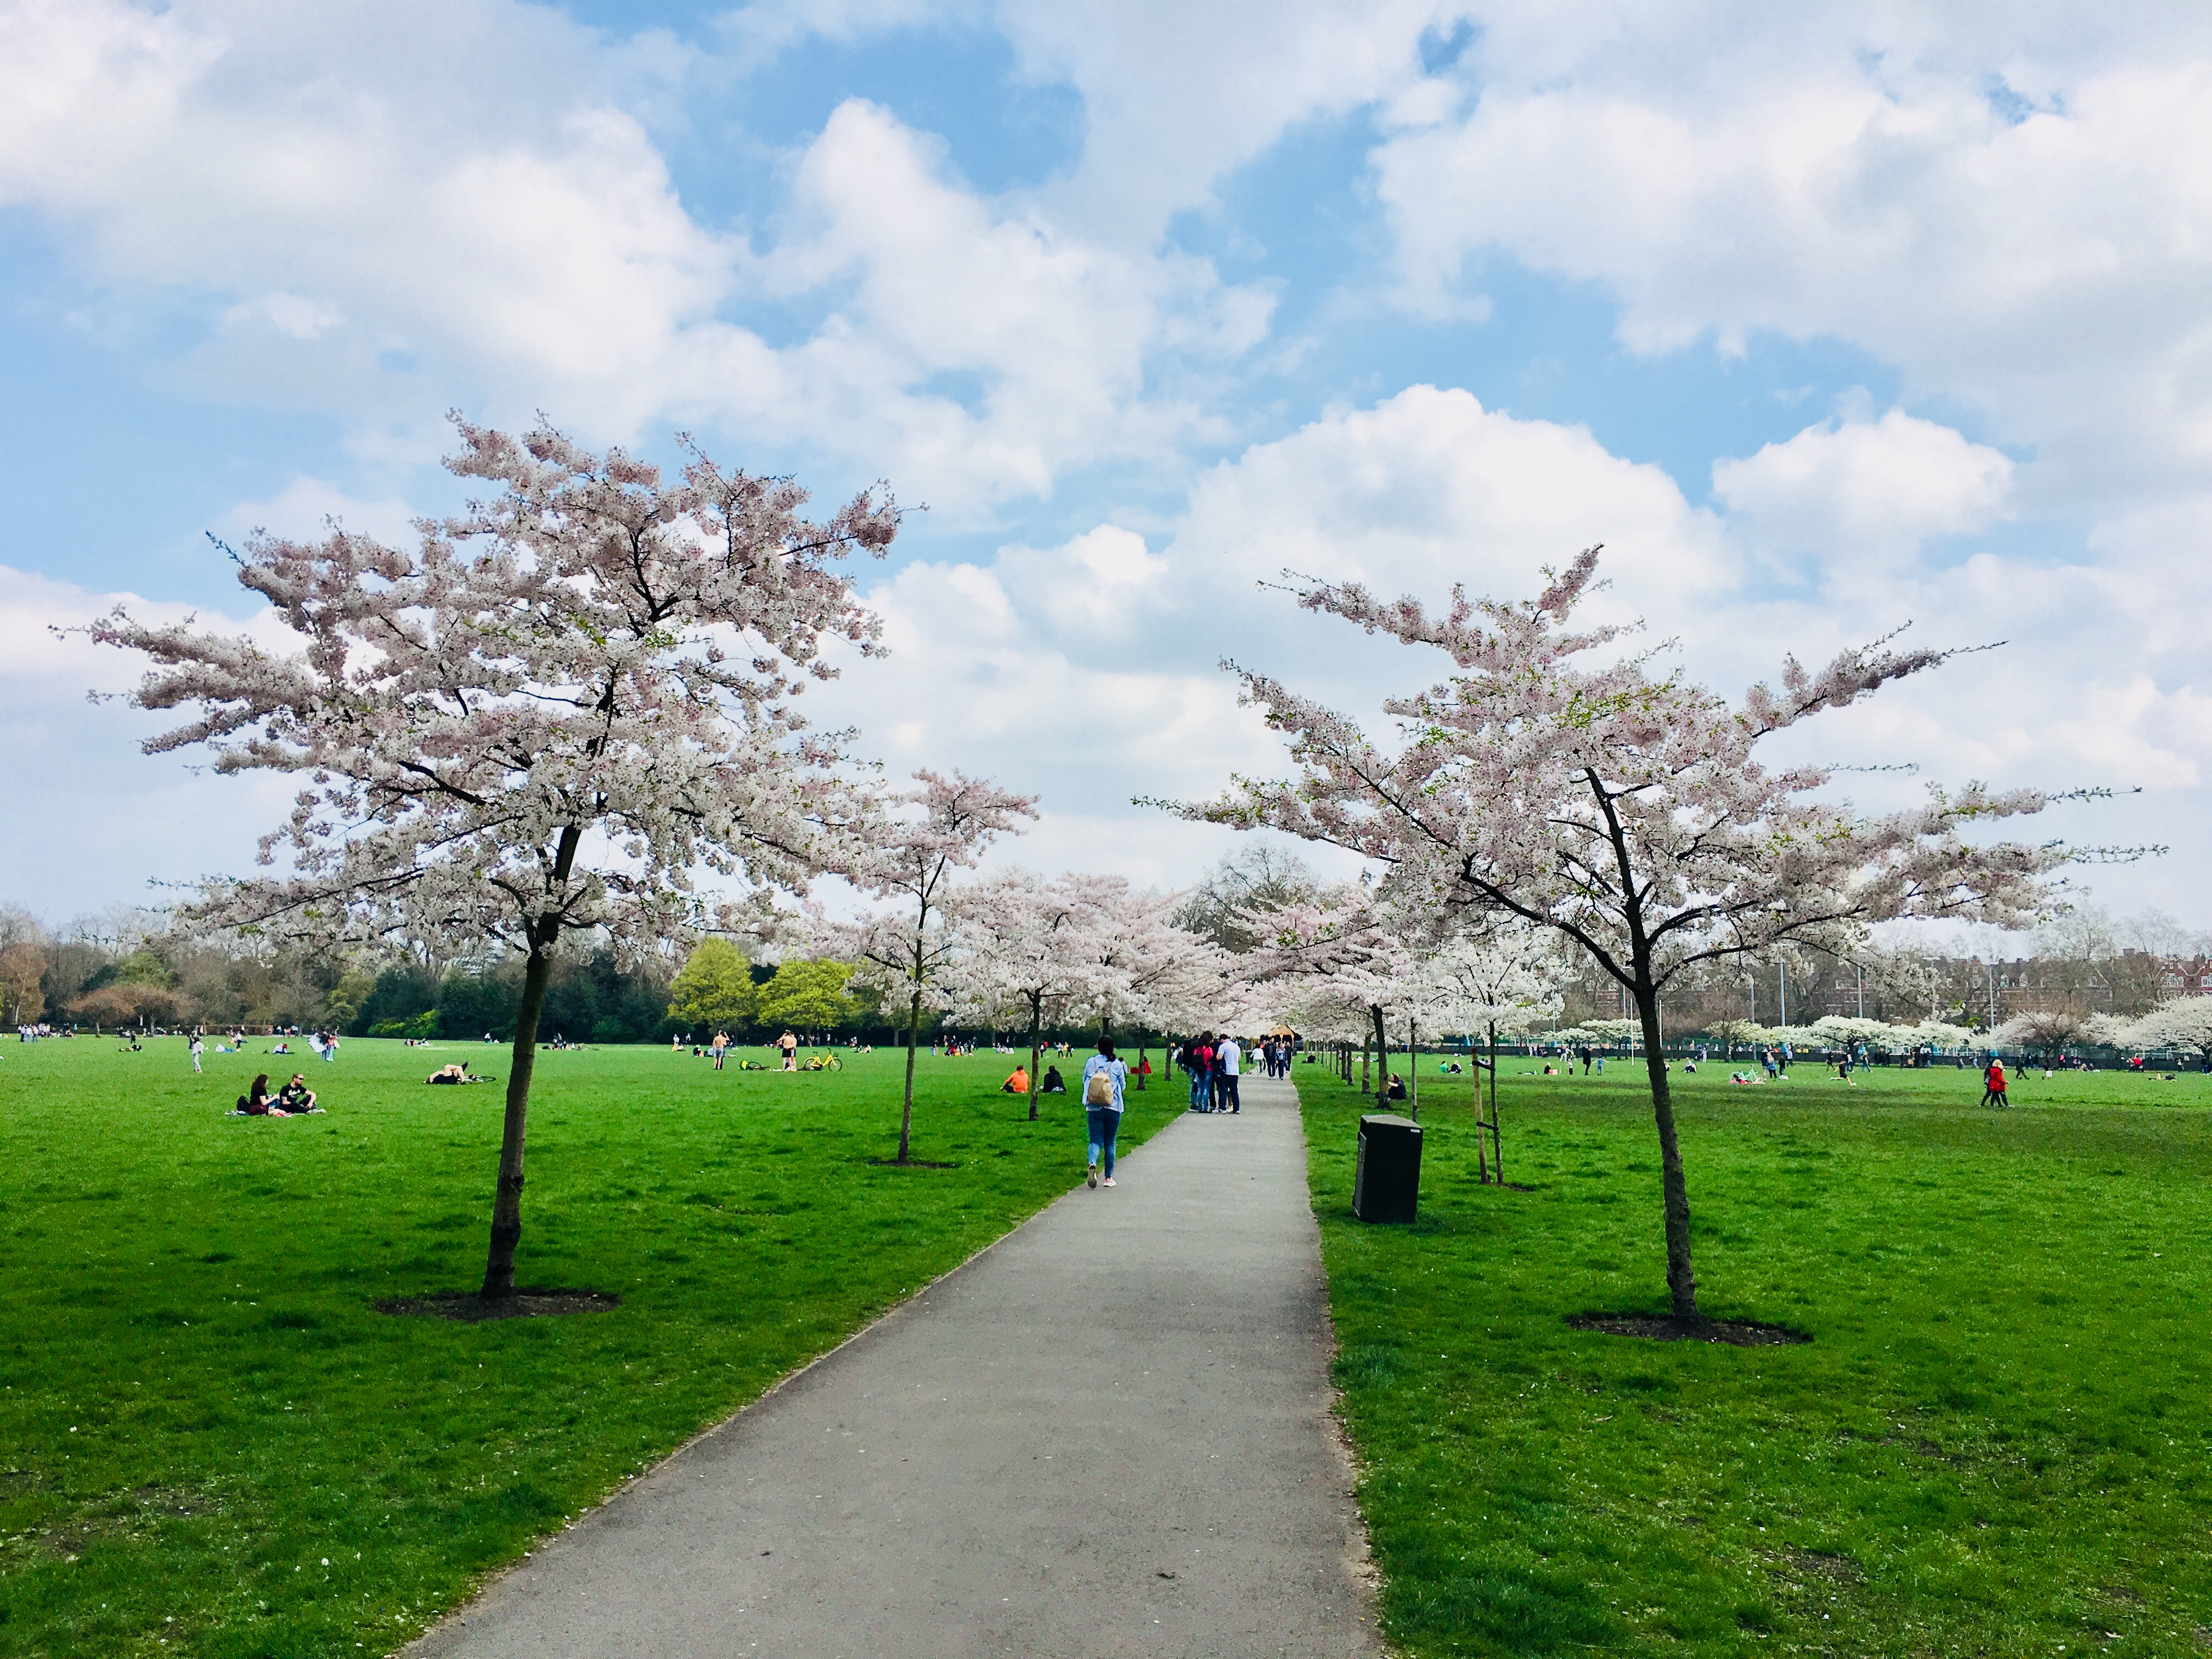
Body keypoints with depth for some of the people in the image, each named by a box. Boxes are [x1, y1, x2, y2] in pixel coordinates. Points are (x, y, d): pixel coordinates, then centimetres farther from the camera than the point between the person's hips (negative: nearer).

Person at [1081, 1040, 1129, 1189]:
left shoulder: (1090, 1062, 1)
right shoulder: (1117, 1065, -3)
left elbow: (1084, 1082, 11)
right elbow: (1123, 1086, 7)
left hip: (1093, 1109, 0)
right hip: (1113, 1108, 0)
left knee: (1096, 1140, 2)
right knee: (1110, 1143, 11)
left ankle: (1093, 1164, -29)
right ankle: (1109, 1177, 15)